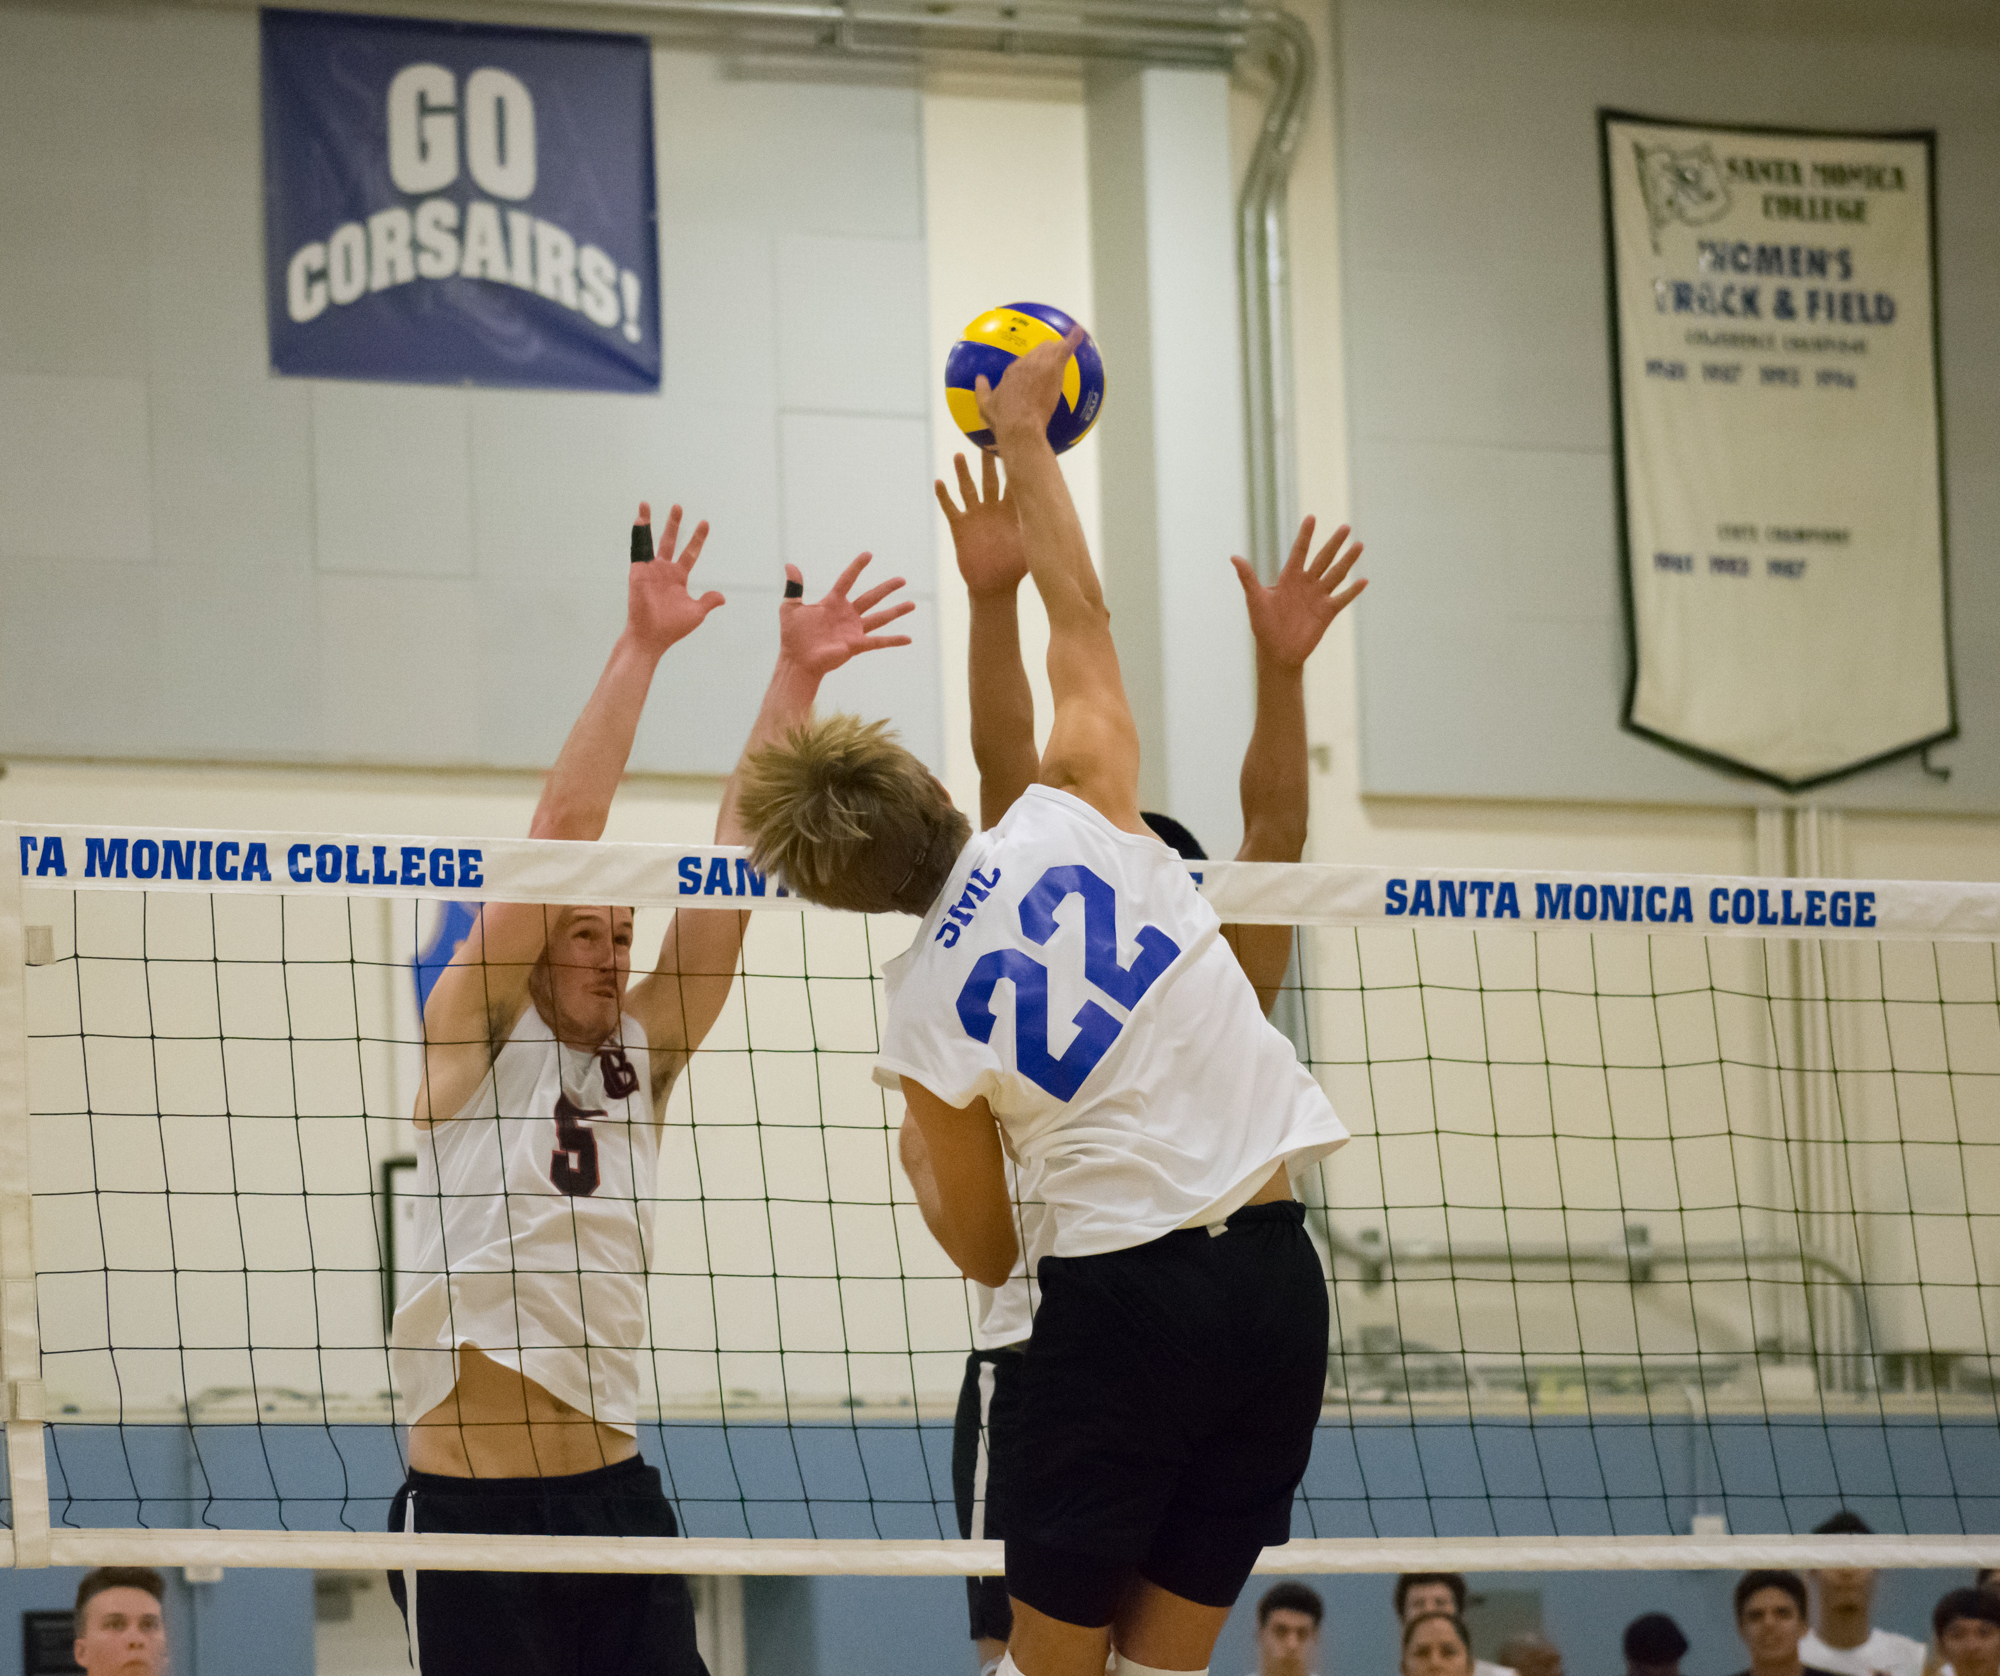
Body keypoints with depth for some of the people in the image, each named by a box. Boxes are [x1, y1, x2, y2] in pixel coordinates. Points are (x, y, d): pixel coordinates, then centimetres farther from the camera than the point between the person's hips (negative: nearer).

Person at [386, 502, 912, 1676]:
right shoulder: (474, 1038, 0)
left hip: (613, 1493, 5)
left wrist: (797, 676, -1)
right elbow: (563, 827, -8)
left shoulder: (642, 1055, 12)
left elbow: (733, 863, 5)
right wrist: (641, 647, -13)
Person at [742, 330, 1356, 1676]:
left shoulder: (923, 1024, -2)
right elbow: (1082, 613, 18)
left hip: (1124, 1297, -3)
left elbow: (988, 1252, 9)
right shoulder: (1079, 819, 1)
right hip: (1276, 1276, 3)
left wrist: (918, 1171, 29)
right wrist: (1024, 437, 30)